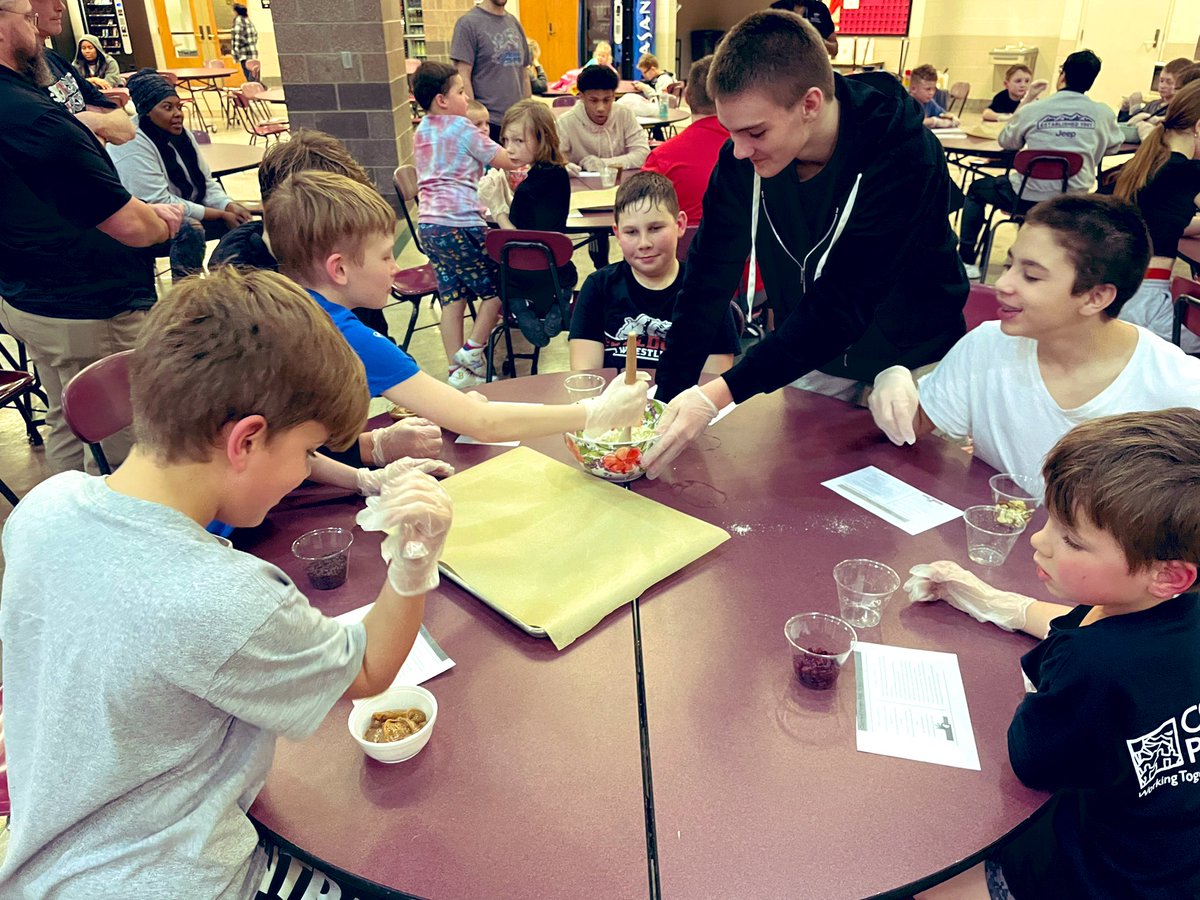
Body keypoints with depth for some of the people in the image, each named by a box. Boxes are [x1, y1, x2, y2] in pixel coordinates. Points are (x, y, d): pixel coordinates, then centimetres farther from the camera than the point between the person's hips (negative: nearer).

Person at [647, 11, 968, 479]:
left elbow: (840, 306, -36)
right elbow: (708, 278, -15)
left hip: (908, 365, -3)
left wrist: (721, 394, -44)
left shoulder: (904, 159, -31)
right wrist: (666, 398, -22)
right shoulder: (743, 156, -17)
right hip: (809, 357, 4)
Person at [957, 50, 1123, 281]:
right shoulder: (1103, 113, -4)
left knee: (977, 188, 23)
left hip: (1029, 198, -4)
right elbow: (1113, 146, 14)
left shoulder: (1033, 110, -10)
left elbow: (1006, 142, 7)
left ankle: (966, 261, 16)